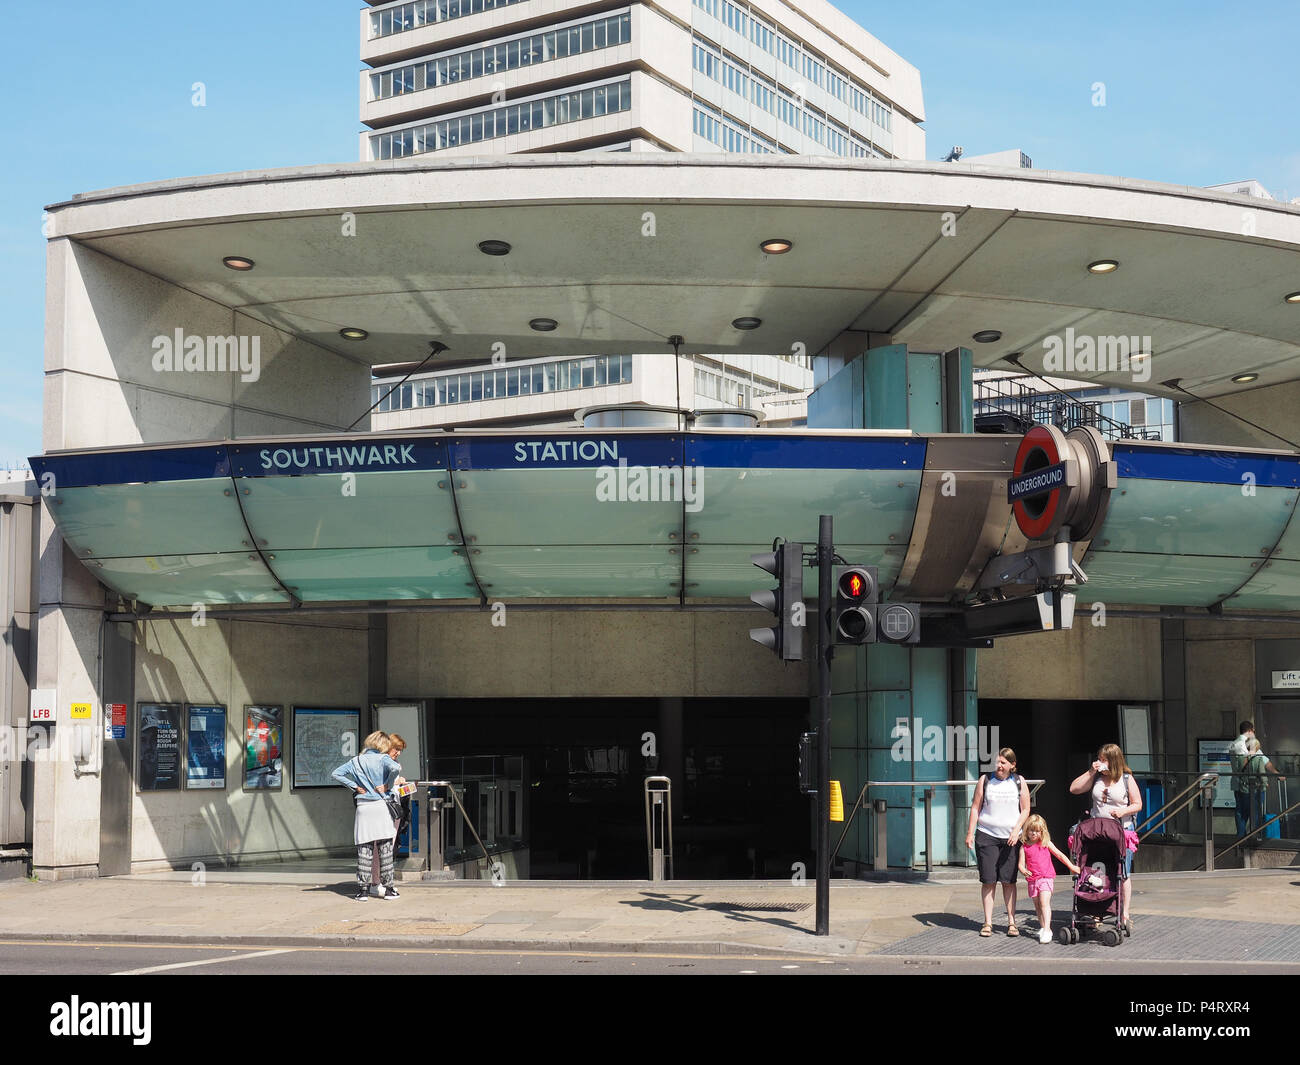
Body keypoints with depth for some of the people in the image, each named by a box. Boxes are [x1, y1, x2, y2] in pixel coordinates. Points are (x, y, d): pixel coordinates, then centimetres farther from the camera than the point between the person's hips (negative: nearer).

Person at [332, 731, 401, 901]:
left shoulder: (356, 761, 11)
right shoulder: (383, 759, -2)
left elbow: (336, 774, 9)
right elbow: (395, 768, -22)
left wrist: (355, 786, 8)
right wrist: (387, 785, -8)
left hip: (363, 808, 3)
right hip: (381, 806, -3)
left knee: (364, 849, 5)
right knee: (385, 848, 4)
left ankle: (363, 889, 3)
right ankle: (388, 888, 6)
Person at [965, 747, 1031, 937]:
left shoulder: (1019, 783, 6)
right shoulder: (985, 780, 4)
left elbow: (1025, 810, 7)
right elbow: (975, 807, 5)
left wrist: (1016, 830, -7)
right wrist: (970, 833, 0)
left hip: (1010, 838, 0)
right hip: (986, 836, 0)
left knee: (1009, 881, 0)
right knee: (988, 880, -3)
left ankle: (1011, 922, 9)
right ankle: (988, 923, 2)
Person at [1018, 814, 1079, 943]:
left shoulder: (1046, 843, 5)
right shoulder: (1024, 847, 6)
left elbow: (1060, 855, 9)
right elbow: (1021, 864, 0)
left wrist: (1072, 867, 3)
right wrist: (1024, 871, -23)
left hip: (1047, 877, -3)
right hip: (1032, 879, 3)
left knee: (1044, 902, -16)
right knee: (1037, 905, 9)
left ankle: (1047, 930, -22)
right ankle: (1043, 927, 20)